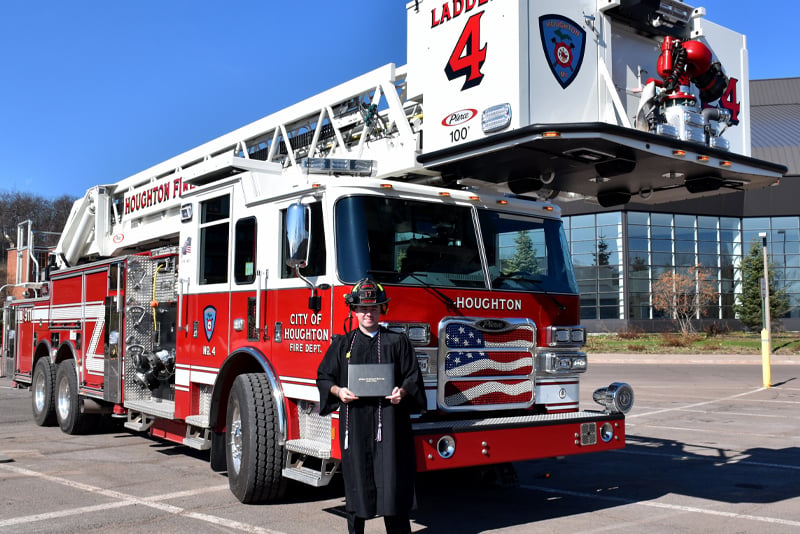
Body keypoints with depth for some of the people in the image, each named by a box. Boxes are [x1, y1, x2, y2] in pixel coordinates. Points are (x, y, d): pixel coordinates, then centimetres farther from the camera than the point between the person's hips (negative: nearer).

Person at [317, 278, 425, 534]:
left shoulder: (398, 341, 8)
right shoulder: (342, 344, 12)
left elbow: (413, 376, 4)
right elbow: (324, 376, 12)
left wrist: (402, 391, -16)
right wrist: (338, 391, -8)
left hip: (388, 420, -1)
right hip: (354, 420, 2)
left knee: (391, 477, -3)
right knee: (356, 478, 6)